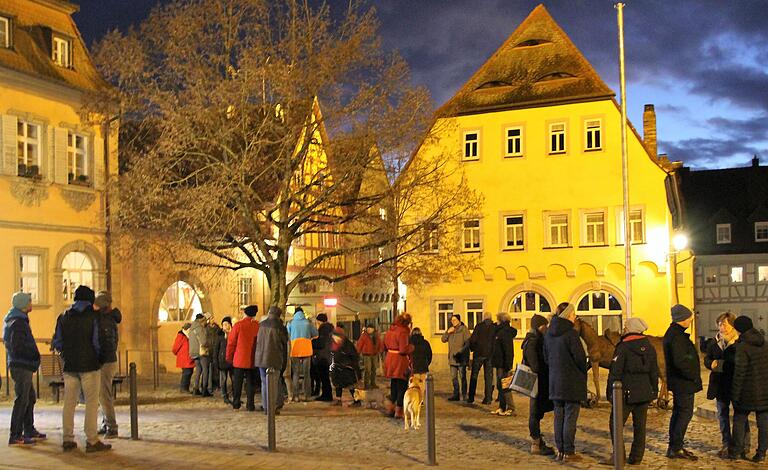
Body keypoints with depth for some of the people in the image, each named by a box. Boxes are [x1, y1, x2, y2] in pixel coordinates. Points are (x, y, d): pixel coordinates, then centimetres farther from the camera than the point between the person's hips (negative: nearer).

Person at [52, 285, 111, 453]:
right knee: (91, 403, -1)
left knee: (69, 403, 10)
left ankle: (67, 439, 13)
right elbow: (96, 342, -11)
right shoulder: (92, 317, -7)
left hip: (69, 366, 5)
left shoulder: (63, 317, 6)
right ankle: (92, 441, -2)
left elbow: (57, 343, 6)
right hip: (89, 365, -5)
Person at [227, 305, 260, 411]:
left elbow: (231, 342, -4)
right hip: (253, 360, 1)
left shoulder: (238, 325, -9)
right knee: (251, 382, 8)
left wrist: (229, 357, 7)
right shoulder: (258, 326, -5)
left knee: (237, 382, 11)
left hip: (239, 359, -1)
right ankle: (250, 405, 7)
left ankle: (236, 404, 14)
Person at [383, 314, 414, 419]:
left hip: (390, 358, 8)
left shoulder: (390, 330, 8)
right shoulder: (403, 331, -18)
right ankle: (398, 411, 3)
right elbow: (404, 350, -23)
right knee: (402, 385, 3)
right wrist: (411, 347, -6)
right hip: (400, 361, -8)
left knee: (394, 384, 21)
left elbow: (385, 345, 17)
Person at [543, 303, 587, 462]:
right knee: (570, 418, 1)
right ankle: (569, 453, 6)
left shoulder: (549, 333, 4)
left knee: (559, 416, 13)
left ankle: (560, 450, 19)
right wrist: (584, 370, 4)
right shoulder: (571, 333, -18)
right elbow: (580, 357, -15)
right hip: (572, 382, -6)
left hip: (555, 382, 7)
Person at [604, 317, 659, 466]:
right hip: (644, 394, 6)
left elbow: (615, 372, -12)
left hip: (626, 393, -6)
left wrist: (610, 392, -5)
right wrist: (654, 392, 20)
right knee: (640, 426, 10)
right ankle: (636, 457, 12)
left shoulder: (623, 347, -12)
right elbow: (654, 373, 13)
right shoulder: (649, 348, 7)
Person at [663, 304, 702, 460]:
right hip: (683, 382, -11)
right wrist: (693, 376, -18)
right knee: (685, 413, -4)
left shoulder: (672, 333, 13)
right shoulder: (677, 336, -21)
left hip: (677, 381, 11)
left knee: (678, 412, 16)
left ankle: (674, 447, 24)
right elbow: (680, 361, -29)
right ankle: (676, 449, -1)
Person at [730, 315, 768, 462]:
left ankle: (737, 450, 15)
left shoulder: (742, 347, -15)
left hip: (749, 392, -5)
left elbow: (739, 373, -16)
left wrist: (735, 394, -10)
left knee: (739, 419, 10)